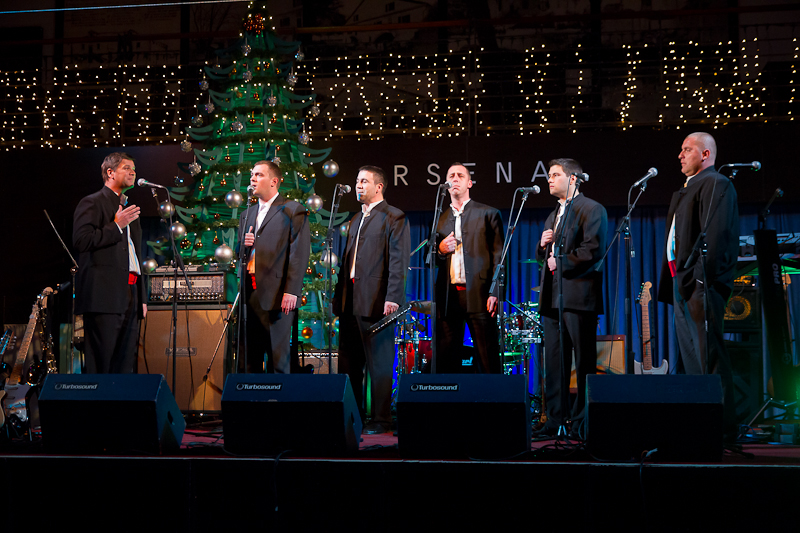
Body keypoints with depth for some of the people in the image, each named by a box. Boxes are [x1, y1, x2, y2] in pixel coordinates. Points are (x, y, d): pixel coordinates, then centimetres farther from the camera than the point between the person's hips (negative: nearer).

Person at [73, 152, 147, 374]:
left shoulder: (128, 208, 25)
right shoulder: (92, 203, 1)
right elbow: (81, 241, -12)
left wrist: (142, 297, 21)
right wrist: (116, 226, -12)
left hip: (129, 294, 8)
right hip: (104, 295, -8)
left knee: (124, 365, 4)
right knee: (100, 364, -10)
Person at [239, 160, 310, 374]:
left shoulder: (293, 210, 0)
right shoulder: (247, 214, 21)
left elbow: (299, 253, -8)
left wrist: (291, 291, -16)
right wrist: (243, 245, 1)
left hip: (276, 295, -6)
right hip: (250, 295, 6)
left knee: (278, 358, -4)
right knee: (248, 359, 7)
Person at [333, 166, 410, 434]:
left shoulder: (394, 218, -3)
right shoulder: (356, 219, 21)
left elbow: (399, 261, -11)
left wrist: (392, 299, -18)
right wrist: (339, 296, 14)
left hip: (376, 301, -8)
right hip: (350, 301, 8)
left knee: (379, 363, -3)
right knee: (348, 362, 10)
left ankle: (381, 420, 3)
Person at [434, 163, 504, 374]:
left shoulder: (488, 214, 8)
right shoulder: (439, 220, 20)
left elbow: (498, 255, 1)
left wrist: (494, 292, -10)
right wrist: (440, 250, -3)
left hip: (478, 294, -4)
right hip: (448, 296, 4)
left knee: (488, 362, -6)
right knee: (446, 361, 1)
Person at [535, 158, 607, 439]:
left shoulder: (592, 210, -2)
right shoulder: (553, 215, 23)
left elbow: (593, 250, -14)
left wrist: (560, 262, -11)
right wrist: (543, 245, 6)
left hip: (578, 296, -8)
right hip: (552, 298, 8)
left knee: (584, 363, -4)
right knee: (554, 363, 6)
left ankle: (582, 423, 0)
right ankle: (555, 421, 9)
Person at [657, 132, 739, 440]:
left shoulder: (716, 184, -6)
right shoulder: (685, 191, 24)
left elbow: (716, 233, -17)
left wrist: (702, 279, -23)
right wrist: (673, 282, 16)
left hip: (700, 283, -10)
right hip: (682, 283, 10)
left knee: (708, 355, -10)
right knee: (690, 356, 12)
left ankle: (722, 428, -7)